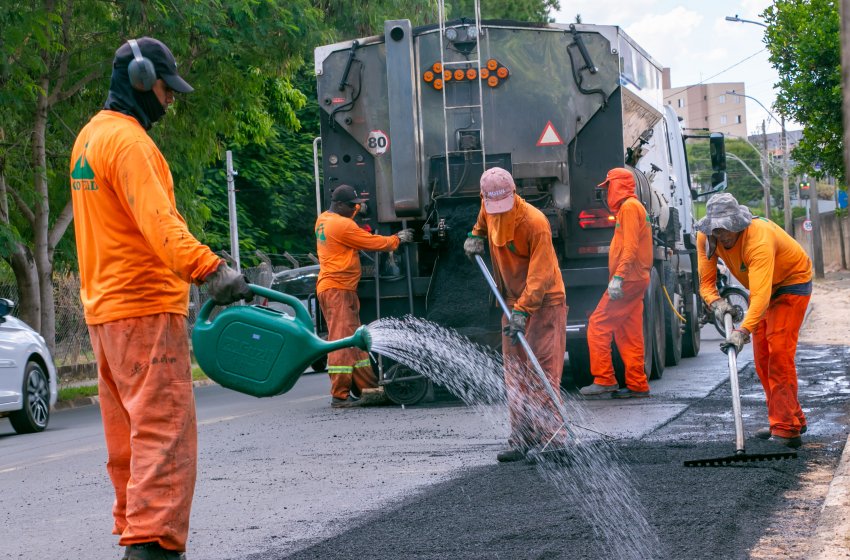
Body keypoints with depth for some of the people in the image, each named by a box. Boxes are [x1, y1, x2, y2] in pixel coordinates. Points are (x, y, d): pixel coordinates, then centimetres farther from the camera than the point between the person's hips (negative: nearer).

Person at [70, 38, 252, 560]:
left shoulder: (91, 136, 19)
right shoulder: (127, 140, -14)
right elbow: (157, 220, -28)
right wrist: (209, 268, -39)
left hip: (106, 305, 10)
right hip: (146, 308, -10)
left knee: (130, 438, 15)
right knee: (166, 434, -14)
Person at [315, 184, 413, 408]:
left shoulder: (323, 220, 12)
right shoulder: (342, 226, -16)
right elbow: (374, 243, -10)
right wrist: (398, 239, 3)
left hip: (335, 288, 11)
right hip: (338, 289, -11)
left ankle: (366, 386, 20)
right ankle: (339, 396, -12)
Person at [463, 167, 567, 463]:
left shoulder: (535, 222, -23)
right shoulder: (489, 207, -1)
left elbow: (541, 274, -25)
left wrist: (523, 311, -30)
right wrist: (475, 236, 10)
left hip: (544, 301, -7)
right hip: (513, 301, 7)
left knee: (542, 370, -11)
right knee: (515, 372, 6)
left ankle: (548, 437, -9)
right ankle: (522, 440, 8)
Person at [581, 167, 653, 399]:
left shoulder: (629, 207, -9)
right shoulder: (630, 207, 22)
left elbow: (630, 247, -20)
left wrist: (618, 277, -26)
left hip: (627, 280, -10)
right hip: (635, 280, 10)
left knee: (598, 325, -10)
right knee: (628, 334, 8)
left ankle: (604, 380, -10)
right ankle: (637, 385, 7)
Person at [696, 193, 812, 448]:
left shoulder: (759, 240, -41)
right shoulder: (705, 238, -20)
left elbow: (761, 294, -50)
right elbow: (706, 281, -16)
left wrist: (743, 331, -60)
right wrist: (716, 302, -37)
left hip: (792, 284, -8)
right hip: (761, 285, 8)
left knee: (778, 353, -18)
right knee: (762, 358, 9)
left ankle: (787, 430, -18)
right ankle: (793, 418, 23)